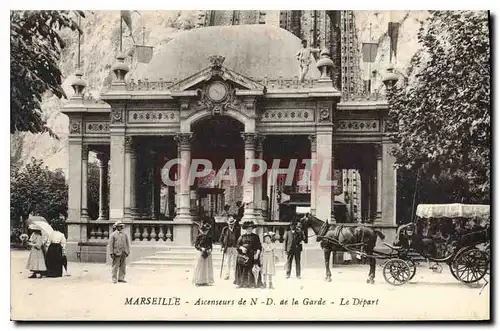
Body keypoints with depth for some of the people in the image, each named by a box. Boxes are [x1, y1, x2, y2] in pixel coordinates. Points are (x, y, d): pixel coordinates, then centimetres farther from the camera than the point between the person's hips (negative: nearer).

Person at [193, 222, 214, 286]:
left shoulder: (209, 237, 5)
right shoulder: (199, 237, -3)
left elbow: (210, 246, 11)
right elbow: (196, 245, -3)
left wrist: (209, 250, -9)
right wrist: (201, 249, -16)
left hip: (208, 254, 3)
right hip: (201, 253, -3)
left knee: (208, 267, 5)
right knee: (200, 267, -1)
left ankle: (207, 281, 12)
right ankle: (199, 281, 6)